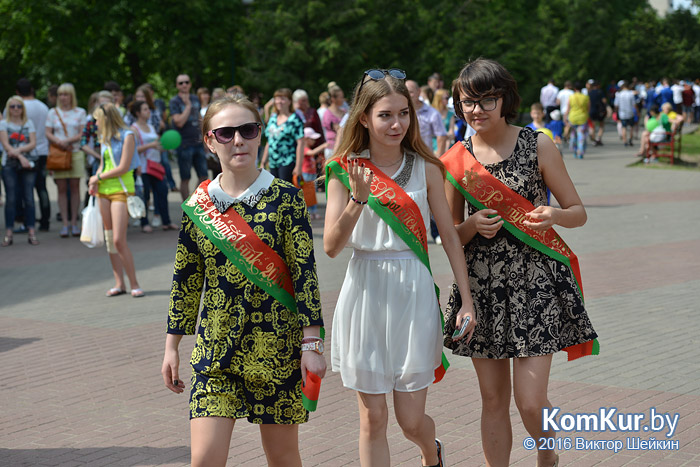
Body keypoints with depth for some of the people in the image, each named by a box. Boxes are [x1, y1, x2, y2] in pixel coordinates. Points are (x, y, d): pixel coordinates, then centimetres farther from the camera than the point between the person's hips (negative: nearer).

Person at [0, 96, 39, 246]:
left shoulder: (29, 123, 11)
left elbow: (33, 143, 1)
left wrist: (19, 150, -14)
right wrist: (20, 157, -14)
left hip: (28, 164, 1)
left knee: (29, 198, -3)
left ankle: (31, 233, 0)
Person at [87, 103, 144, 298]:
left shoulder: (127, 136, -7)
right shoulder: (104, 138, 15)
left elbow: (123, 168, -12)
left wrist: (98, 177, -4)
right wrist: (95, 182, 2)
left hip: (121, 189, -7)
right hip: (104, 191, 7)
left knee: (119, 240, -13)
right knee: (109, 239, 3)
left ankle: (134, 284, -5)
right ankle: (119, 283, 8)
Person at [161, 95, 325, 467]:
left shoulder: (284, 197, -5)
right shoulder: (198, 205, 2)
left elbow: (305, 273, -6)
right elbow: (185, 281, 9)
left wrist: (311, 343, -10)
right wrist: (172, 347, 11)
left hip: (277, 345, -2)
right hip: (216, 348, 2)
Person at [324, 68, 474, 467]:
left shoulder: (426, 169, -1)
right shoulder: (346, 171, -2)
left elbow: (450, 235, 3)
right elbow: (332, 246, -7)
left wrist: (467, 300, -2)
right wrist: (358, 198, -21)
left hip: (413, 292, 0)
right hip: (365, 294, 0)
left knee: (411, 419, 5)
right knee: (372, 418, 5)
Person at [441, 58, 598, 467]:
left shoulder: (538, 146, -2)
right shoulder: (456, 160, 4)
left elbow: (579, 212, 3)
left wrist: (553, 215, -19)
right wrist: (472, 226, -11)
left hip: (535, 283, -2)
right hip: (481, 286, 3)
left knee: (531, 401, -5)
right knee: (494, 400, 8)